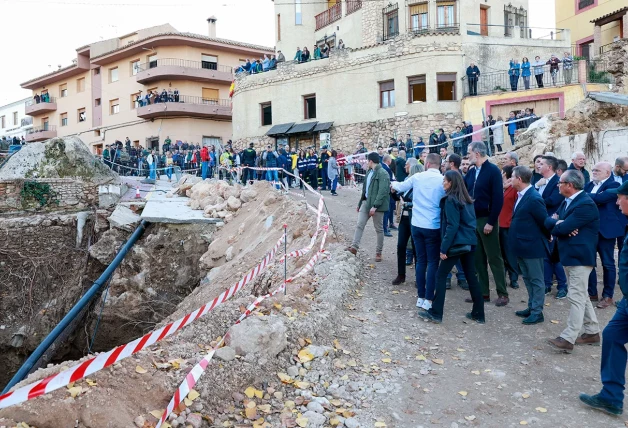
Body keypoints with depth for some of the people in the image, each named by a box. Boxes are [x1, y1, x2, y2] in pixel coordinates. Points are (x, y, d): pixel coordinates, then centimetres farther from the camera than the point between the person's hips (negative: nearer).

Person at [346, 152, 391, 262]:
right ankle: (354, 247, -1)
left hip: (377, 205, -8)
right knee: (359, 225, -1)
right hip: (366, 202, 8)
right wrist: (360, 203, 21)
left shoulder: (382, 173, -16)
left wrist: (375, 206, -27)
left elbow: (382, 192, -23)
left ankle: (378, 252, 15)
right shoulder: (370, 172, 13)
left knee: (379, 229, 5)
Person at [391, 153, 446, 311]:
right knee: (433, 262, 4)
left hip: (417, 225, 3)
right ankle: (428, 299, 4)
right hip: (433, 227, -3)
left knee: (421, 260, 12)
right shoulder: (443, 180, -10)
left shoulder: (417, 177, 0)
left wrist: (394, 184, 39)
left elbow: (400, 187, 18)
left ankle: (421, 297, 17)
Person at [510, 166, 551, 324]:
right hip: (522, 245, 10)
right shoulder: (521, 196, 7)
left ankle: (537, 312, 13)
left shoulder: (534, 199, -22)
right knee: (527, 279, 19)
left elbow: (544, 221, -16)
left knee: (536, 280, 4)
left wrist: (547, 238, -1)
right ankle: (531, 307, 31)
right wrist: (516, 241, 10)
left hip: (532, 246, -9)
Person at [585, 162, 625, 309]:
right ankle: (592, 293, 23)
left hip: (605, 229, -6)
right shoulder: (590, 185, 11)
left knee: (607, 263, 5)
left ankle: (608, 296, 15)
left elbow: (600, 198, -26)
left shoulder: (613, 185, -10)